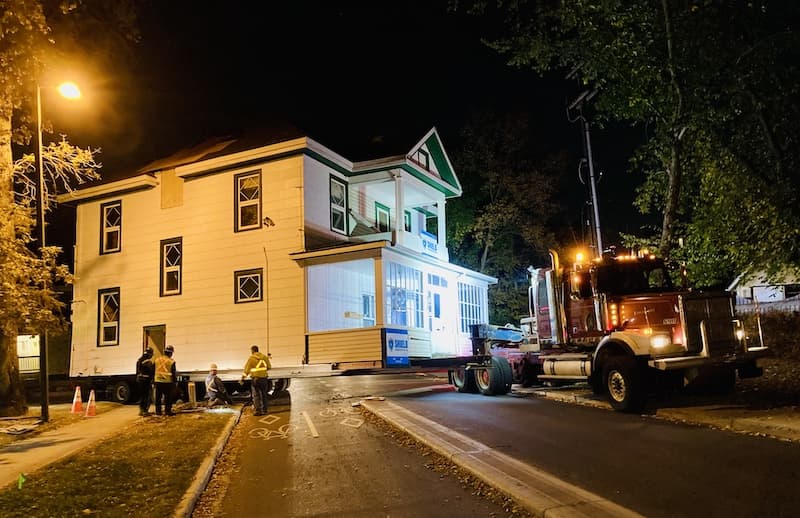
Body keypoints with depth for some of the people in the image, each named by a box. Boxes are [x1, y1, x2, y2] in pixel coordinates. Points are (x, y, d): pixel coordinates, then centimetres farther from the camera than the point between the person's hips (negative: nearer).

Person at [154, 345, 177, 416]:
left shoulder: (157, 360, 5)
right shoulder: (171, 361, -8)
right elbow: (173, 373, -5)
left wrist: (153, 381, 19)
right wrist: (175, 381, 6)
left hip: (158, 381, 4)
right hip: (167, 382, -4)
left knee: (158, 397, 10)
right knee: (168, 398, 4)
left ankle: (158, 411, 12)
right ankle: (167, 411, 4)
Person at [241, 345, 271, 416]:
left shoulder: (251, 358, -7)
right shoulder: (264, 357, 5)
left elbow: (246, 369, -8)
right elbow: (269, 367, 10)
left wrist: (242, 378, -4)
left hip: (255, 379, -4)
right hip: (264, 378, 4)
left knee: (256, 395, 3)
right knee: (263, 395, 13)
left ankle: (257, 411, -2)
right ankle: (264, 410, 16)